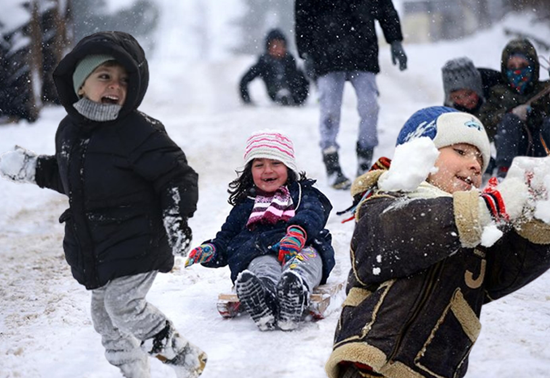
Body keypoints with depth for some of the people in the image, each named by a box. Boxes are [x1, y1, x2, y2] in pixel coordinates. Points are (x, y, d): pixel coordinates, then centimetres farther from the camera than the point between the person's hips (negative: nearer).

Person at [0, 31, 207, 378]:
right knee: (104, 312, 14)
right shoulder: (70, 128, 2)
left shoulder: (139, 131, -19)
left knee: (123, 304, -13)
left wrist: (177, 217, -23)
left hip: (137, 243, -7)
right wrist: (33, 168, 12)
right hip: (93, 246, 8)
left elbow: (178, 175, -15)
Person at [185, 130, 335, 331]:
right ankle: (263, 298, -71)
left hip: (302, 248, -1)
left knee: (307, 256, -38)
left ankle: (296, 288, -71)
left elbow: (312, 215, 2)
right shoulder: (245, 206, 35)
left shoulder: (304, 194, 26)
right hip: (258, 253, 1)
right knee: (263, 266, -37)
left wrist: (298, 232, -24)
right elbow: (226, 238, 32)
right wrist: (210, 251, 5)